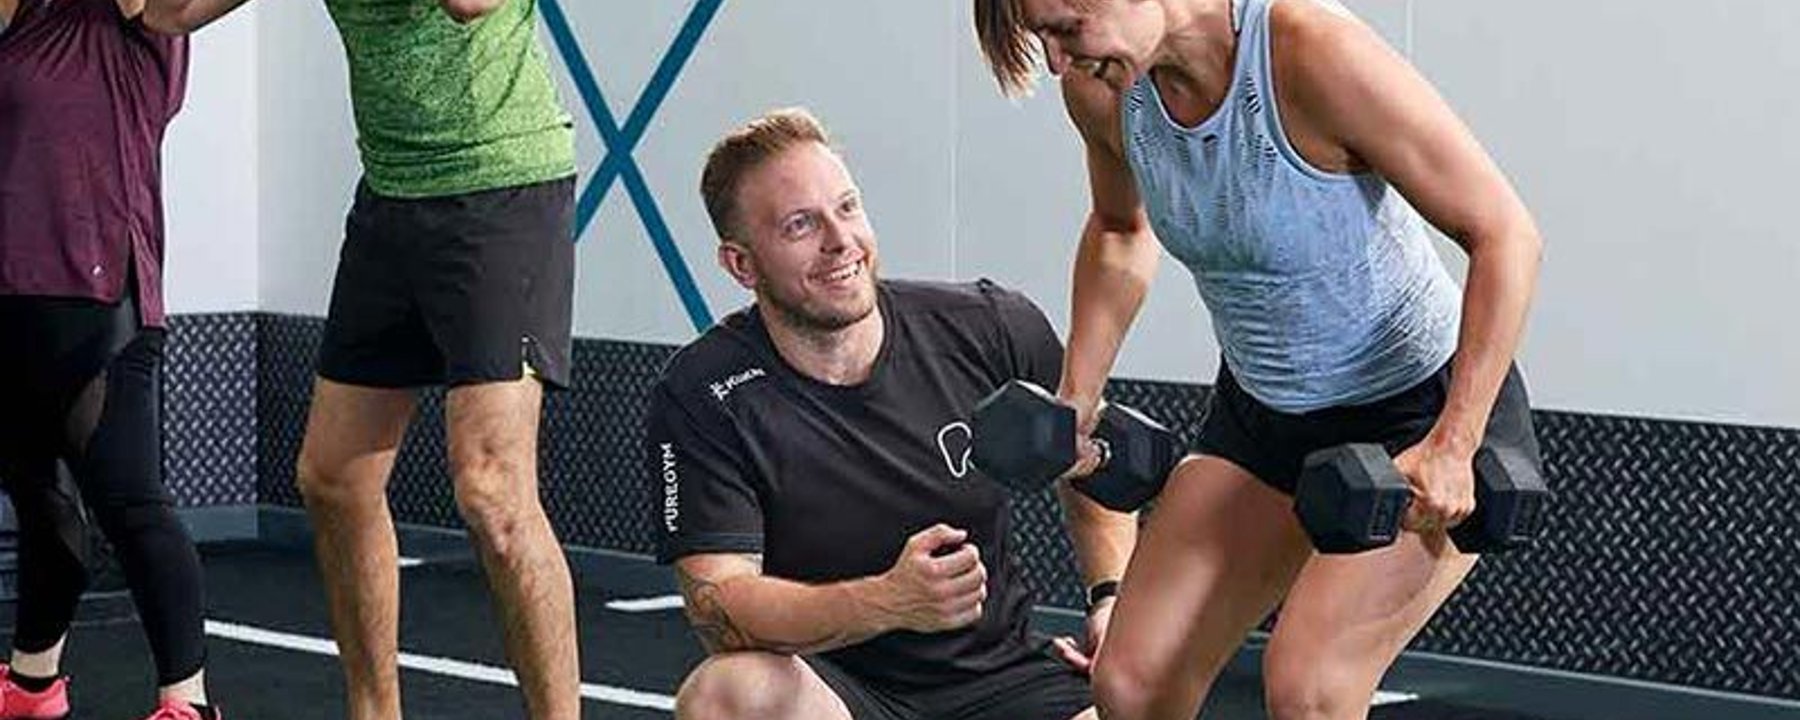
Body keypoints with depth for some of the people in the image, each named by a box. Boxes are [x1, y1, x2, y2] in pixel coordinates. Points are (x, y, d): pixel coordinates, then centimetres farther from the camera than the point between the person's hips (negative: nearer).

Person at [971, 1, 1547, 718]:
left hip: (1423, 408, -7)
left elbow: (1505, 234, -24)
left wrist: (1453, 446, -27)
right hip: (1261, 415, 7)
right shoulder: (1103, 91, -10)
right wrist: (1075, 401, 10)